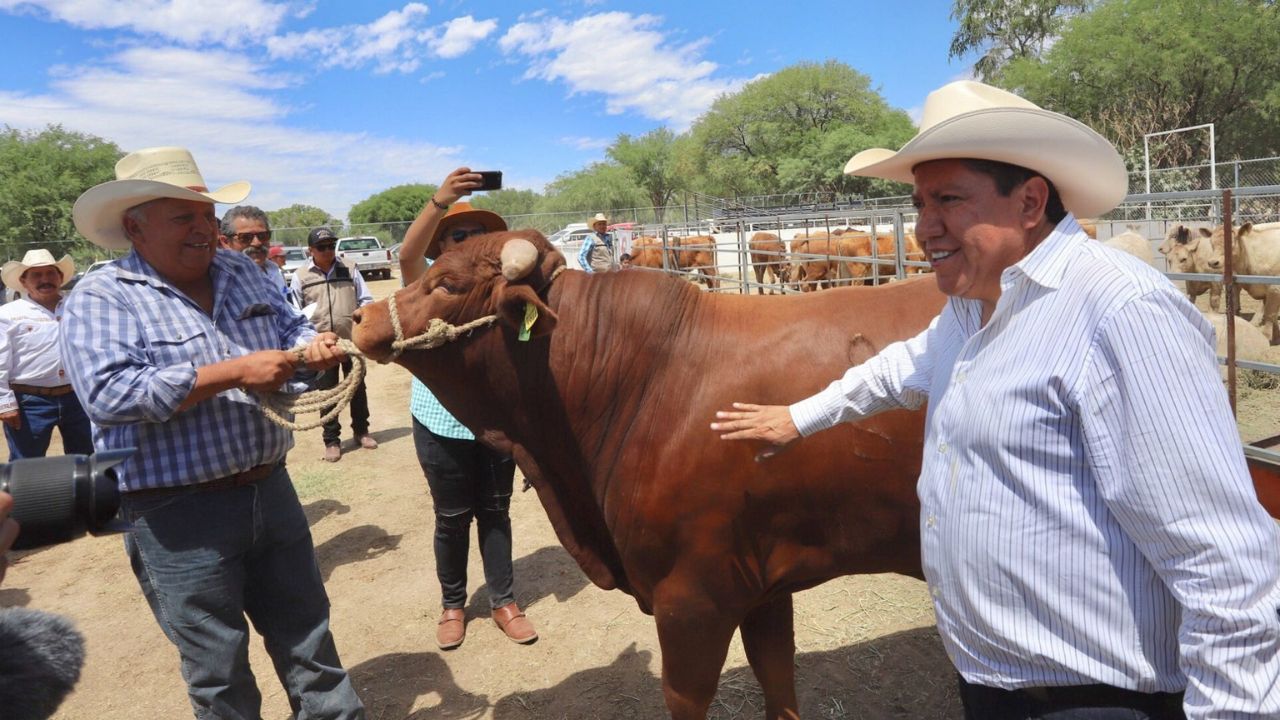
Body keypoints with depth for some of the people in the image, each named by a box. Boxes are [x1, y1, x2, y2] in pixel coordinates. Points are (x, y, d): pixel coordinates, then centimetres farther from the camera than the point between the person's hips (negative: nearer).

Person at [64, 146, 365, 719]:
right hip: (177, 516, -5)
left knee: (308, 634, 18)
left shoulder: (239, 271, 8)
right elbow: (109, 392, -23)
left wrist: (313, 346, -9)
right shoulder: (100, 299, -9)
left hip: (271, 490, 5)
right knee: (218, 667, 12)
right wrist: (235, 372, -25)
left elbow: (289, 327, 16)